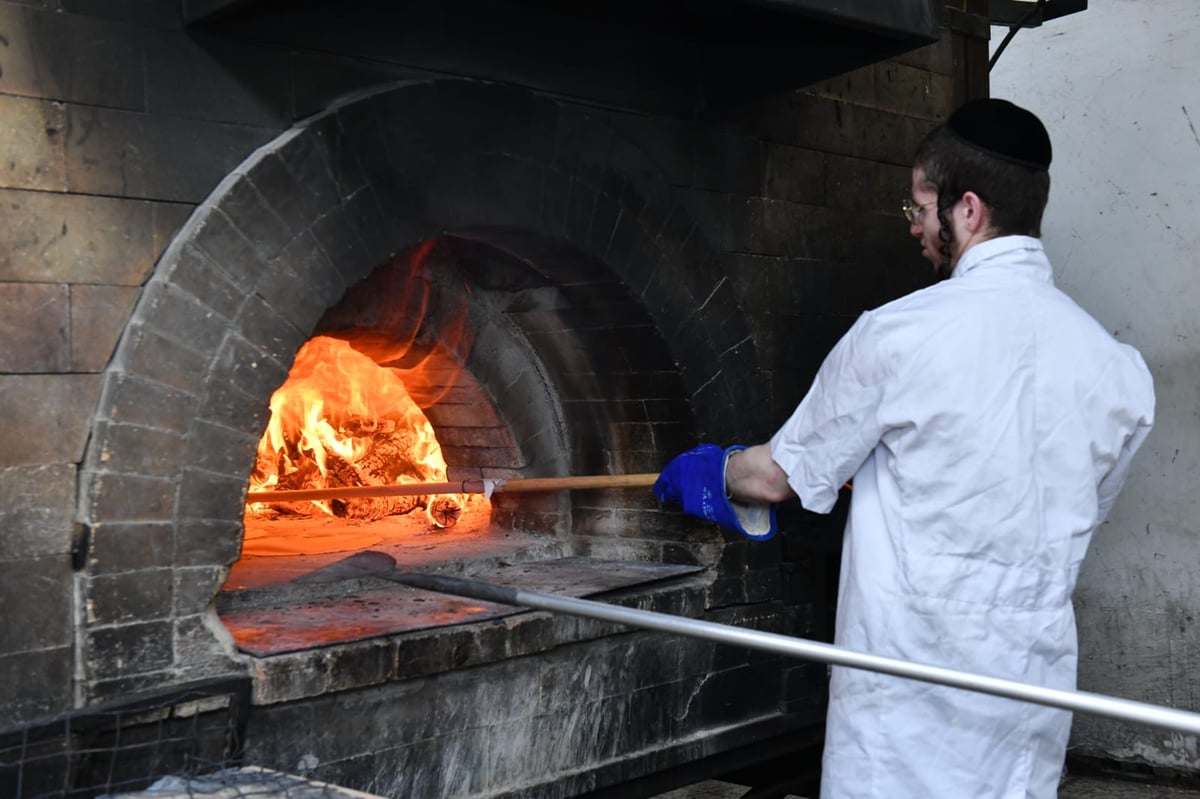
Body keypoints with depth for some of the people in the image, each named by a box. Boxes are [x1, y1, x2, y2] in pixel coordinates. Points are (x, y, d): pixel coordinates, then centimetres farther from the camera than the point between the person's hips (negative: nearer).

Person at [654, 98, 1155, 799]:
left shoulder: (901, 334, -14)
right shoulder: (1118, 366, 0)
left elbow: (778, 477, -3)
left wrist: (707, 469, 19)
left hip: (913, 669, -5)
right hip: (1035, 680, 5)